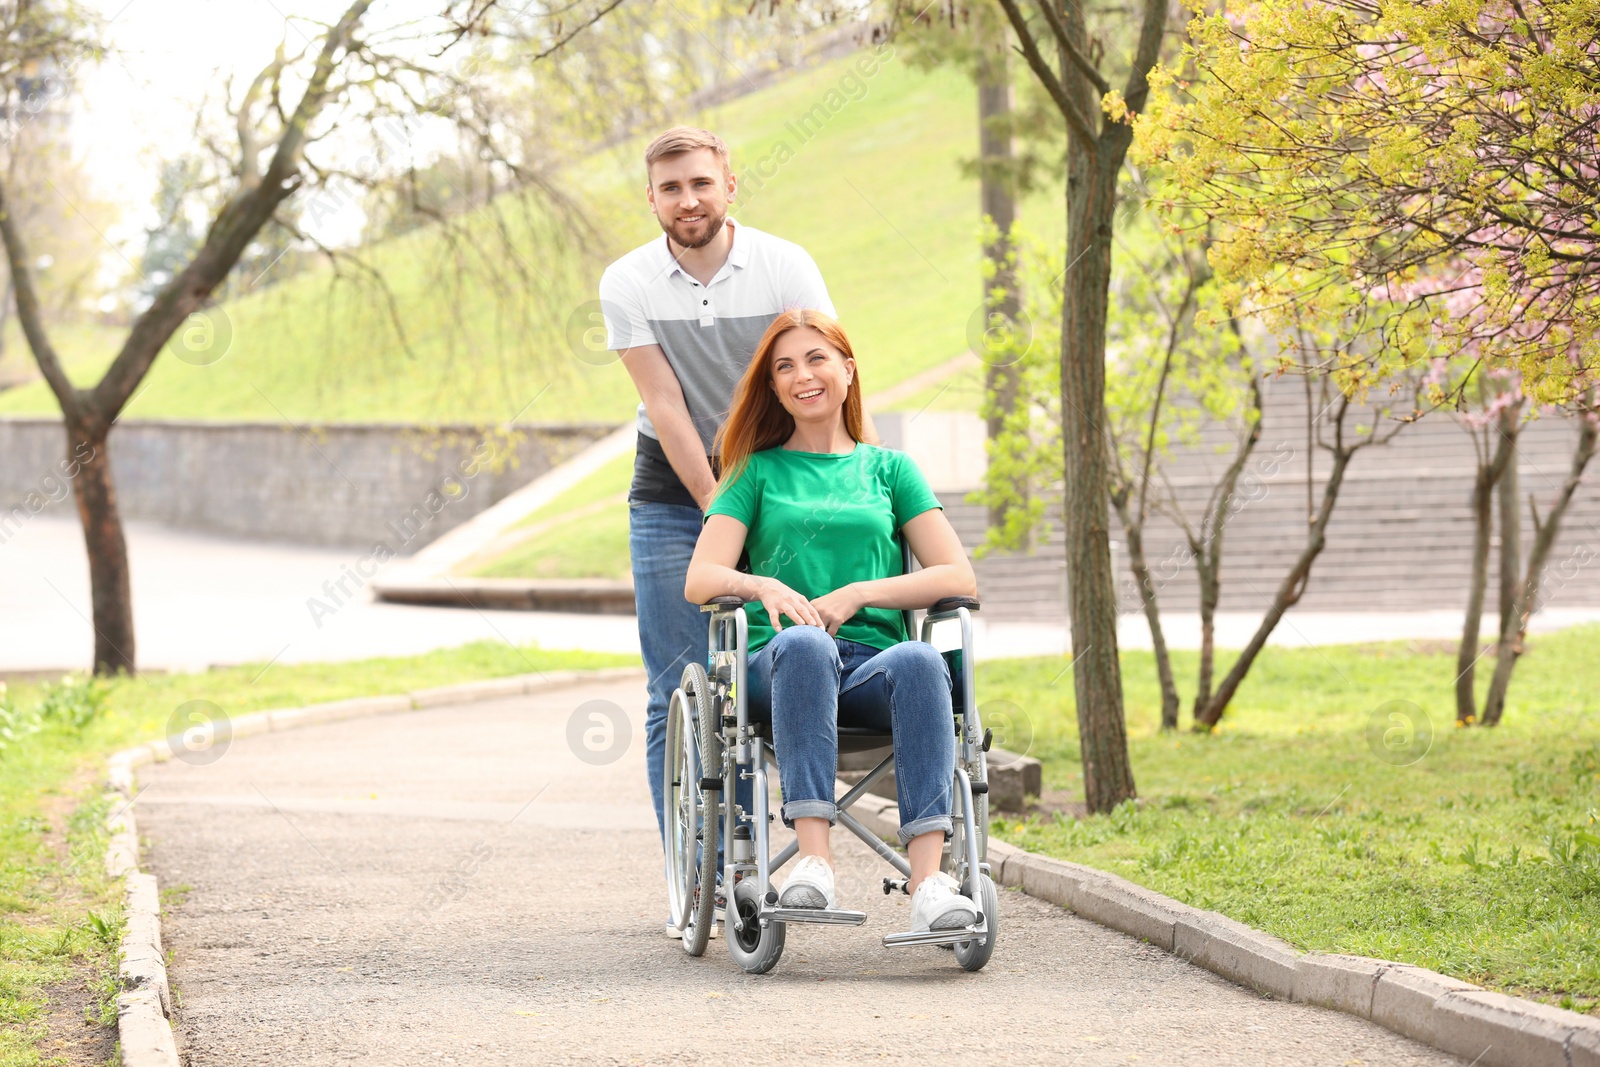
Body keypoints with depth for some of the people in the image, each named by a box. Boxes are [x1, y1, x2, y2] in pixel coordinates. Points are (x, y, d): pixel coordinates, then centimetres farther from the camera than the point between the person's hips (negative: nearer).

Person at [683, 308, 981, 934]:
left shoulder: (890, 469, 23)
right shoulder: (758, 471, 21)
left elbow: (958, 578, 11)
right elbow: (700, 580, 6)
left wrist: (858, 594, -5)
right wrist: (765, 587, -16)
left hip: (872, 660, 1)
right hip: (777, 667, -1)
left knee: (920, 662, -36)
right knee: (803, 643, -39)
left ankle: (928, 879, -49)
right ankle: (814, 862, -49)